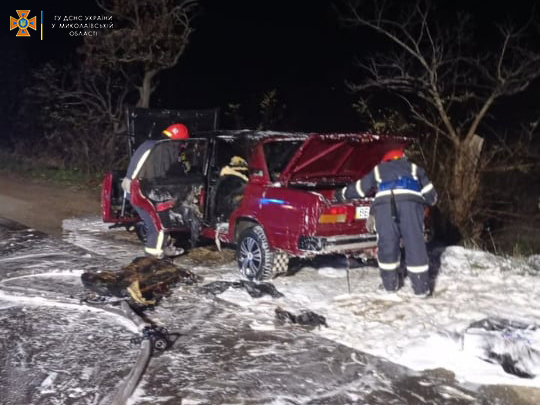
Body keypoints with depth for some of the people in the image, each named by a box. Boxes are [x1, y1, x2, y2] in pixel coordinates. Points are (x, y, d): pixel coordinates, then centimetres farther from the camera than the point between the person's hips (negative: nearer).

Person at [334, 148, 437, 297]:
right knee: (415, 243, 2)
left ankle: (390, 283, 17)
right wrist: (430, 201, 57)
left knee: (387, 242, 9)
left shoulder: (378, 171, 36)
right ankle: (421, 287, 4)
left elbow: (359, 188, 43)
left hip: (384, 202, 0)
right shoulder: (414, 169, 35)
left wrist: (341, 194, 59)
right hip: (411, 201, 0)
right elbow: (430, 194, 35)